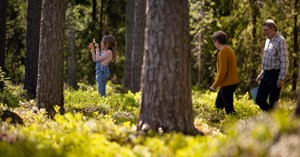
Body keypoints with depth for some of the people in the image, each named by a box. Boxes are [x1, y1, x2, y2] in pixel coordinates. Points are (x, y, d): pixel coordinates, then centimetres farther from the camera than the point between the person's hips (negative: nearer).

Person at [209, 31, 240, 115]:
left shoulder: (223, 52, -18)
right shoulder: (229, 50, 12)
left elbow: (222, 71, -23)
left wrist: (214, 85, -16)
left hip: (227, 85, -10)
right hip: (232, 82, 10)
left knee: (229, 109, -7)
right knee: (218, 105, 19)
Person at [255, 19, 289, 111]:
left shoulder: (280, 41, -14)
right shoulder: (268, 40, 14)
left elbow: (284, 61, -17)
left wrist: (281, 78, -20)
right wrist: (262, 74, 22)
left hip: (275, 75, -9)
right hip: (266, 75, 9)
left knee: (273, 102, -3)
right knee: (259, 100, 8)